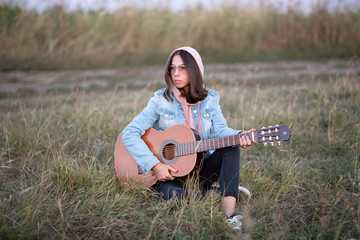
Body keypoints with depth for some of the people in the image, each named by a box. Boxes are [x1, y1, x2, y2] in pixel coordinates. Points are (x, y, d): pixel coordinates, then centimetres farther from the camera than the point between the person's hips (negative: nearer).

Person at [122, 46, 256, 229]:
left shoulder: (209, 99, 3)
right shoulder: (161, 100, -8)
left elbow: (219, 130, -9)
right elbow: (129, 133, -14)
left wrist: (238, 136, -34)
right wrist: (155, 165, -22)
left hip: (203, 168, 3)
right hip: (170, 173, -3)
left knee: (231, 148, -24)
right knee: (168, 192, -37)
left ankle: (228, 212, -35)